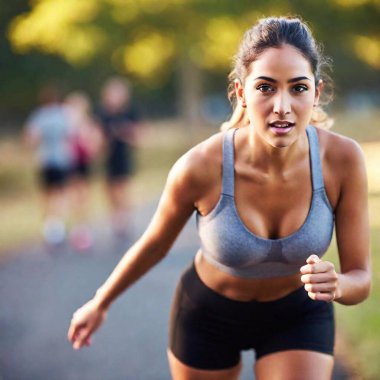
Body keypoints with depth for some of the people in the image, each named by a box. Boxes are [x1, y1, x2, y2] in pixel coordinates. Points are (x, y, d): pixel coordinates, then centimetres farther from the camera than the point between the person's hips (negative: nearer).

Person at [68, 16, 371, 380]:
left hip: (298, 316, 0)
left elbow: (360, 278, -17)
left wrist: (336, 284, -41)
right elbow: (155, 243, -9)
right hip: (209, 311, 0)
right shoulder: (200, 167, -31)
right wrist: (100, 303, 6)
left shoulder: (343, 158, -29)